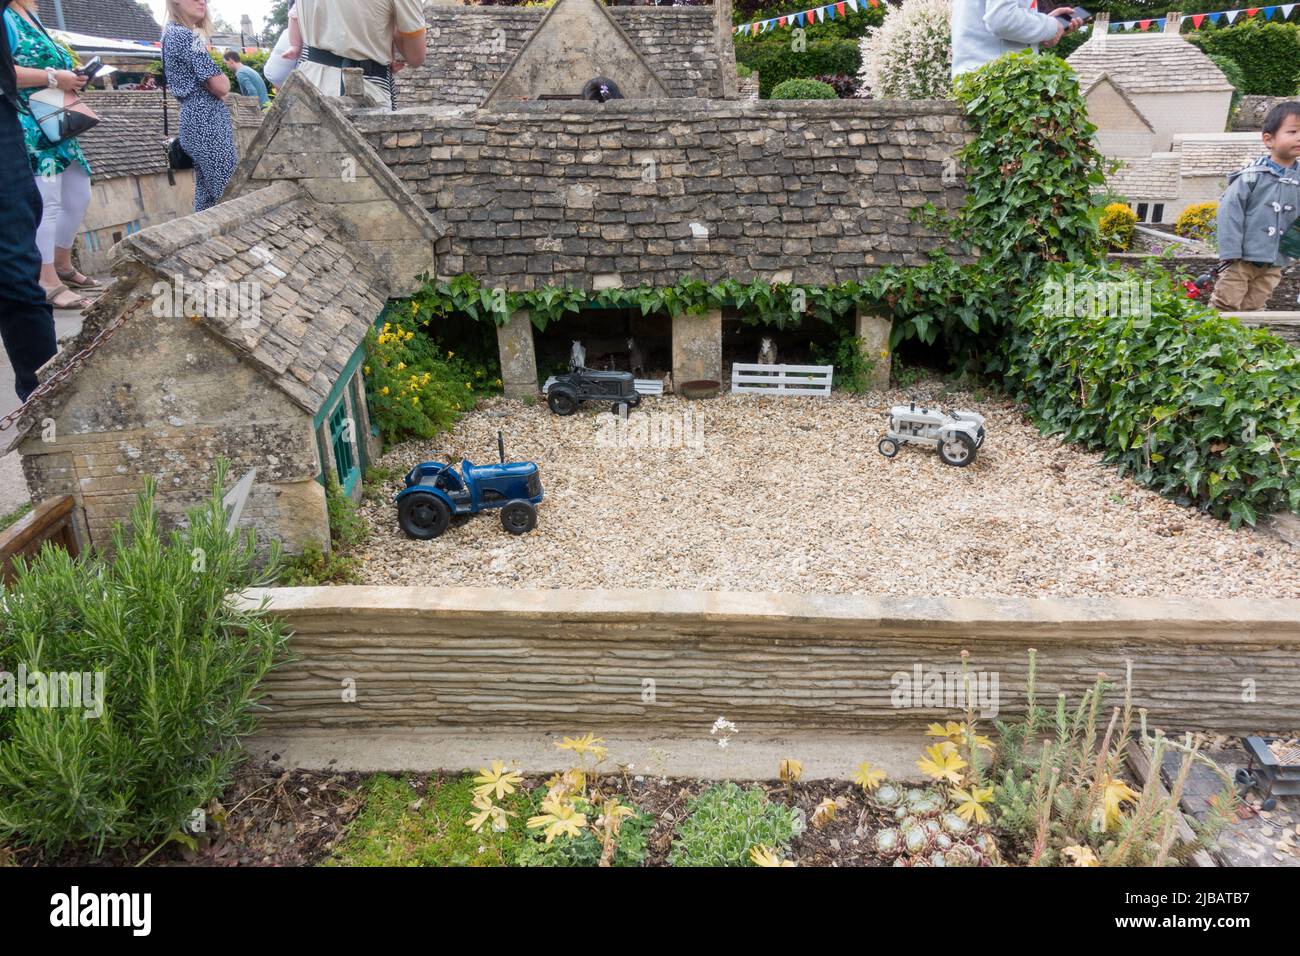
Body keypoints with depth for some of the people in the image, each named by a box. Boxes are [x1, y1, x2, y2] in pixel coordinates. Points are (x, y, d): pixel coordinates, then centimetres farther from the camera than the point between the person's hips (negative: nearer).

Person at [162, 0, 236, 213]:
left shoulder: (171, 33, 19)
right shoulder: (185, 35, -11)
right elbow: (221, 86, -15)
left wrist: (215, 89, 6)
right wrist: (223, 82, 7)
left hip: (195, 118, 10)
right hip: (208, 120, -10)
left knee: (207, 194, 12)